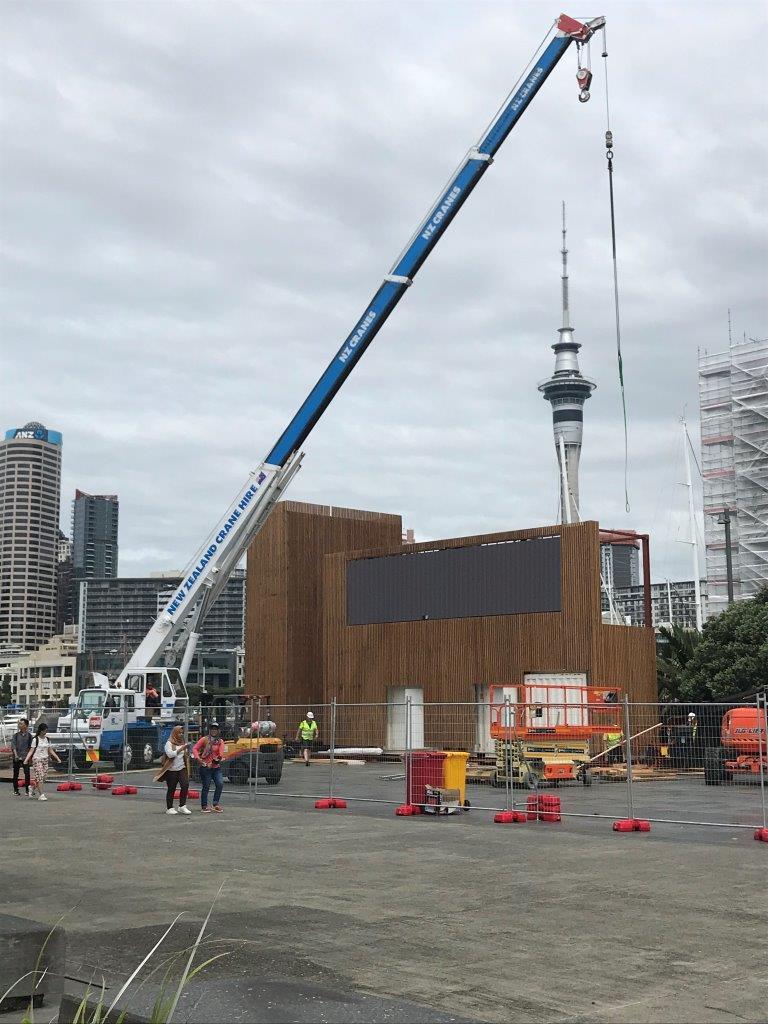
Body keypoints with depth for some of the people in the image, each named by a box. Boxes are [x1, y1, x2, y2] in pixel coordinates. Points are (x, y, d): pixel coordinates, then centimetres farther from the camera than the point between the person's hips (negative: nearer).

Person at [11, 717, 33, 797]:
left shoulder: (29, 735, 5)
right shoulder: (15, 735, 5)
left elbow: (31, 747, 8)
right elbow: (13, 745, -4)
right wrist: (15, 754, -18)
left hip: (25, 757, -1)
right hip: (17, 758, 1)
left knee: (27, 773, -9)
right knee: (16, 774, 5)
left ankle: (27, 790, -2)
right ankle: (16, 790, 14)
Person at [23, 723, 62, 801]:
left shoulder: (47, 739, 11)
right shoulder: (36, 739, -4)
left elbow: (51, 751, 16)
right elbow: (31, 751, -8)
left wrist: (57, 758, 11)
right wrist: (26, 759, -20)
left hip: (45, 760, 6)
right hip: (37, 759, -6)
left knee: (43, 777, 1)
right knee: (40, 777, -12)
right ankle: (41, 794, -13)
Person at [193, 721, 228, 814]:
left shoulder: (220, 741, 7)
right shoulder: (204, 739, 0)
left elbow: (222, 753, -5)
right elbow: (195, 748, -3)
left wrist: (219, 758, -24)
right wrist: (198, 758, -17)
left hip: (217, 767, 3)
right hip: (205, 767, -3)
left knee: (220, 784, -9)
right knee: (206, 787, 0)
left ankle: (216, 804, 7)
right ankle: (204, 806, 13)